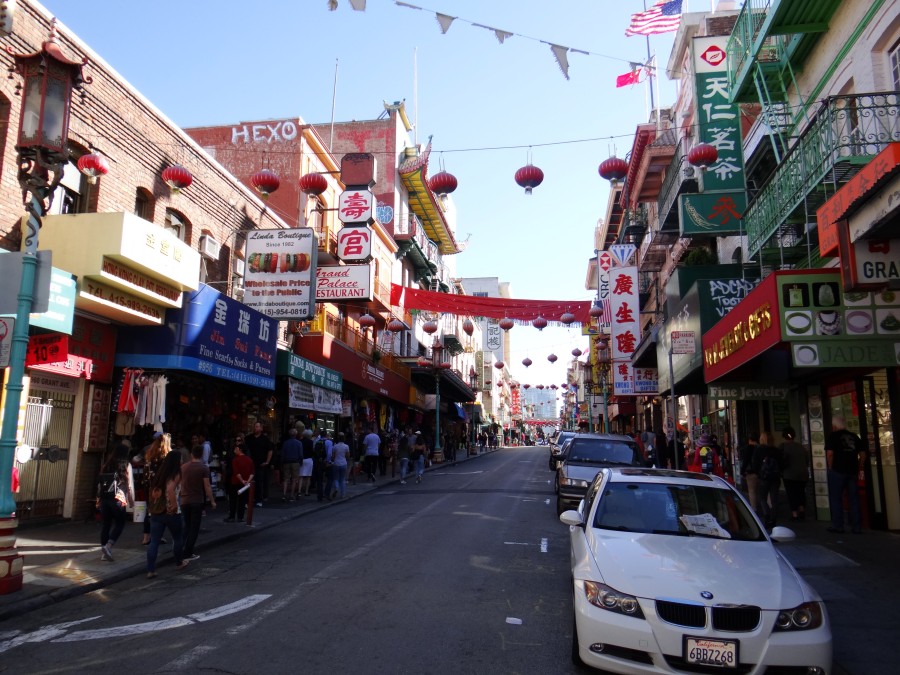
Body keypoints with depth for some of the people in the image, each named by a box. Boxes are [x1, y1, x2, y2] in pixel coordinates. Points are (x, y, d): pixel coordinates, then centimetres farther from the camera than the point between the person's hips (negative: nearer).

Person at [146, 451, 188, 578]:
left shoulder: (159, 474, 10)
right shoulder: (175, 475, -11)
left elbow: (153, 492, 11)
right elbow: (170, 489, -28)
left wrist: (151, 507, 17)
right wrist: (174, 505, -19)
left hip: (156, 512, 5)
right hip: (171, 513, -5)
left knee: (154, 541, 3)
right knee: (177, 538, 17)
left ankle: (151, 570, -2)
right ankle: (179, 562, 32)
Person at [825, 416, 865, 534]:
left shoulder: (832, 436, -4)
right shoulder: (854, 436, 11)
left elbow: (829, 453, -14)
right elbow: (863, 455, 9)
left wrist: (831, 468, -3)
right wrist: (858, 469, 14)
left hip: (837, 471, -5)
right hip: (852, 471, 5)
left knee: (836, 499, 3)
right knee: (854, 499, 9)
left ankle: (837, 526, 4)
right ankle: (856, 526, 12)